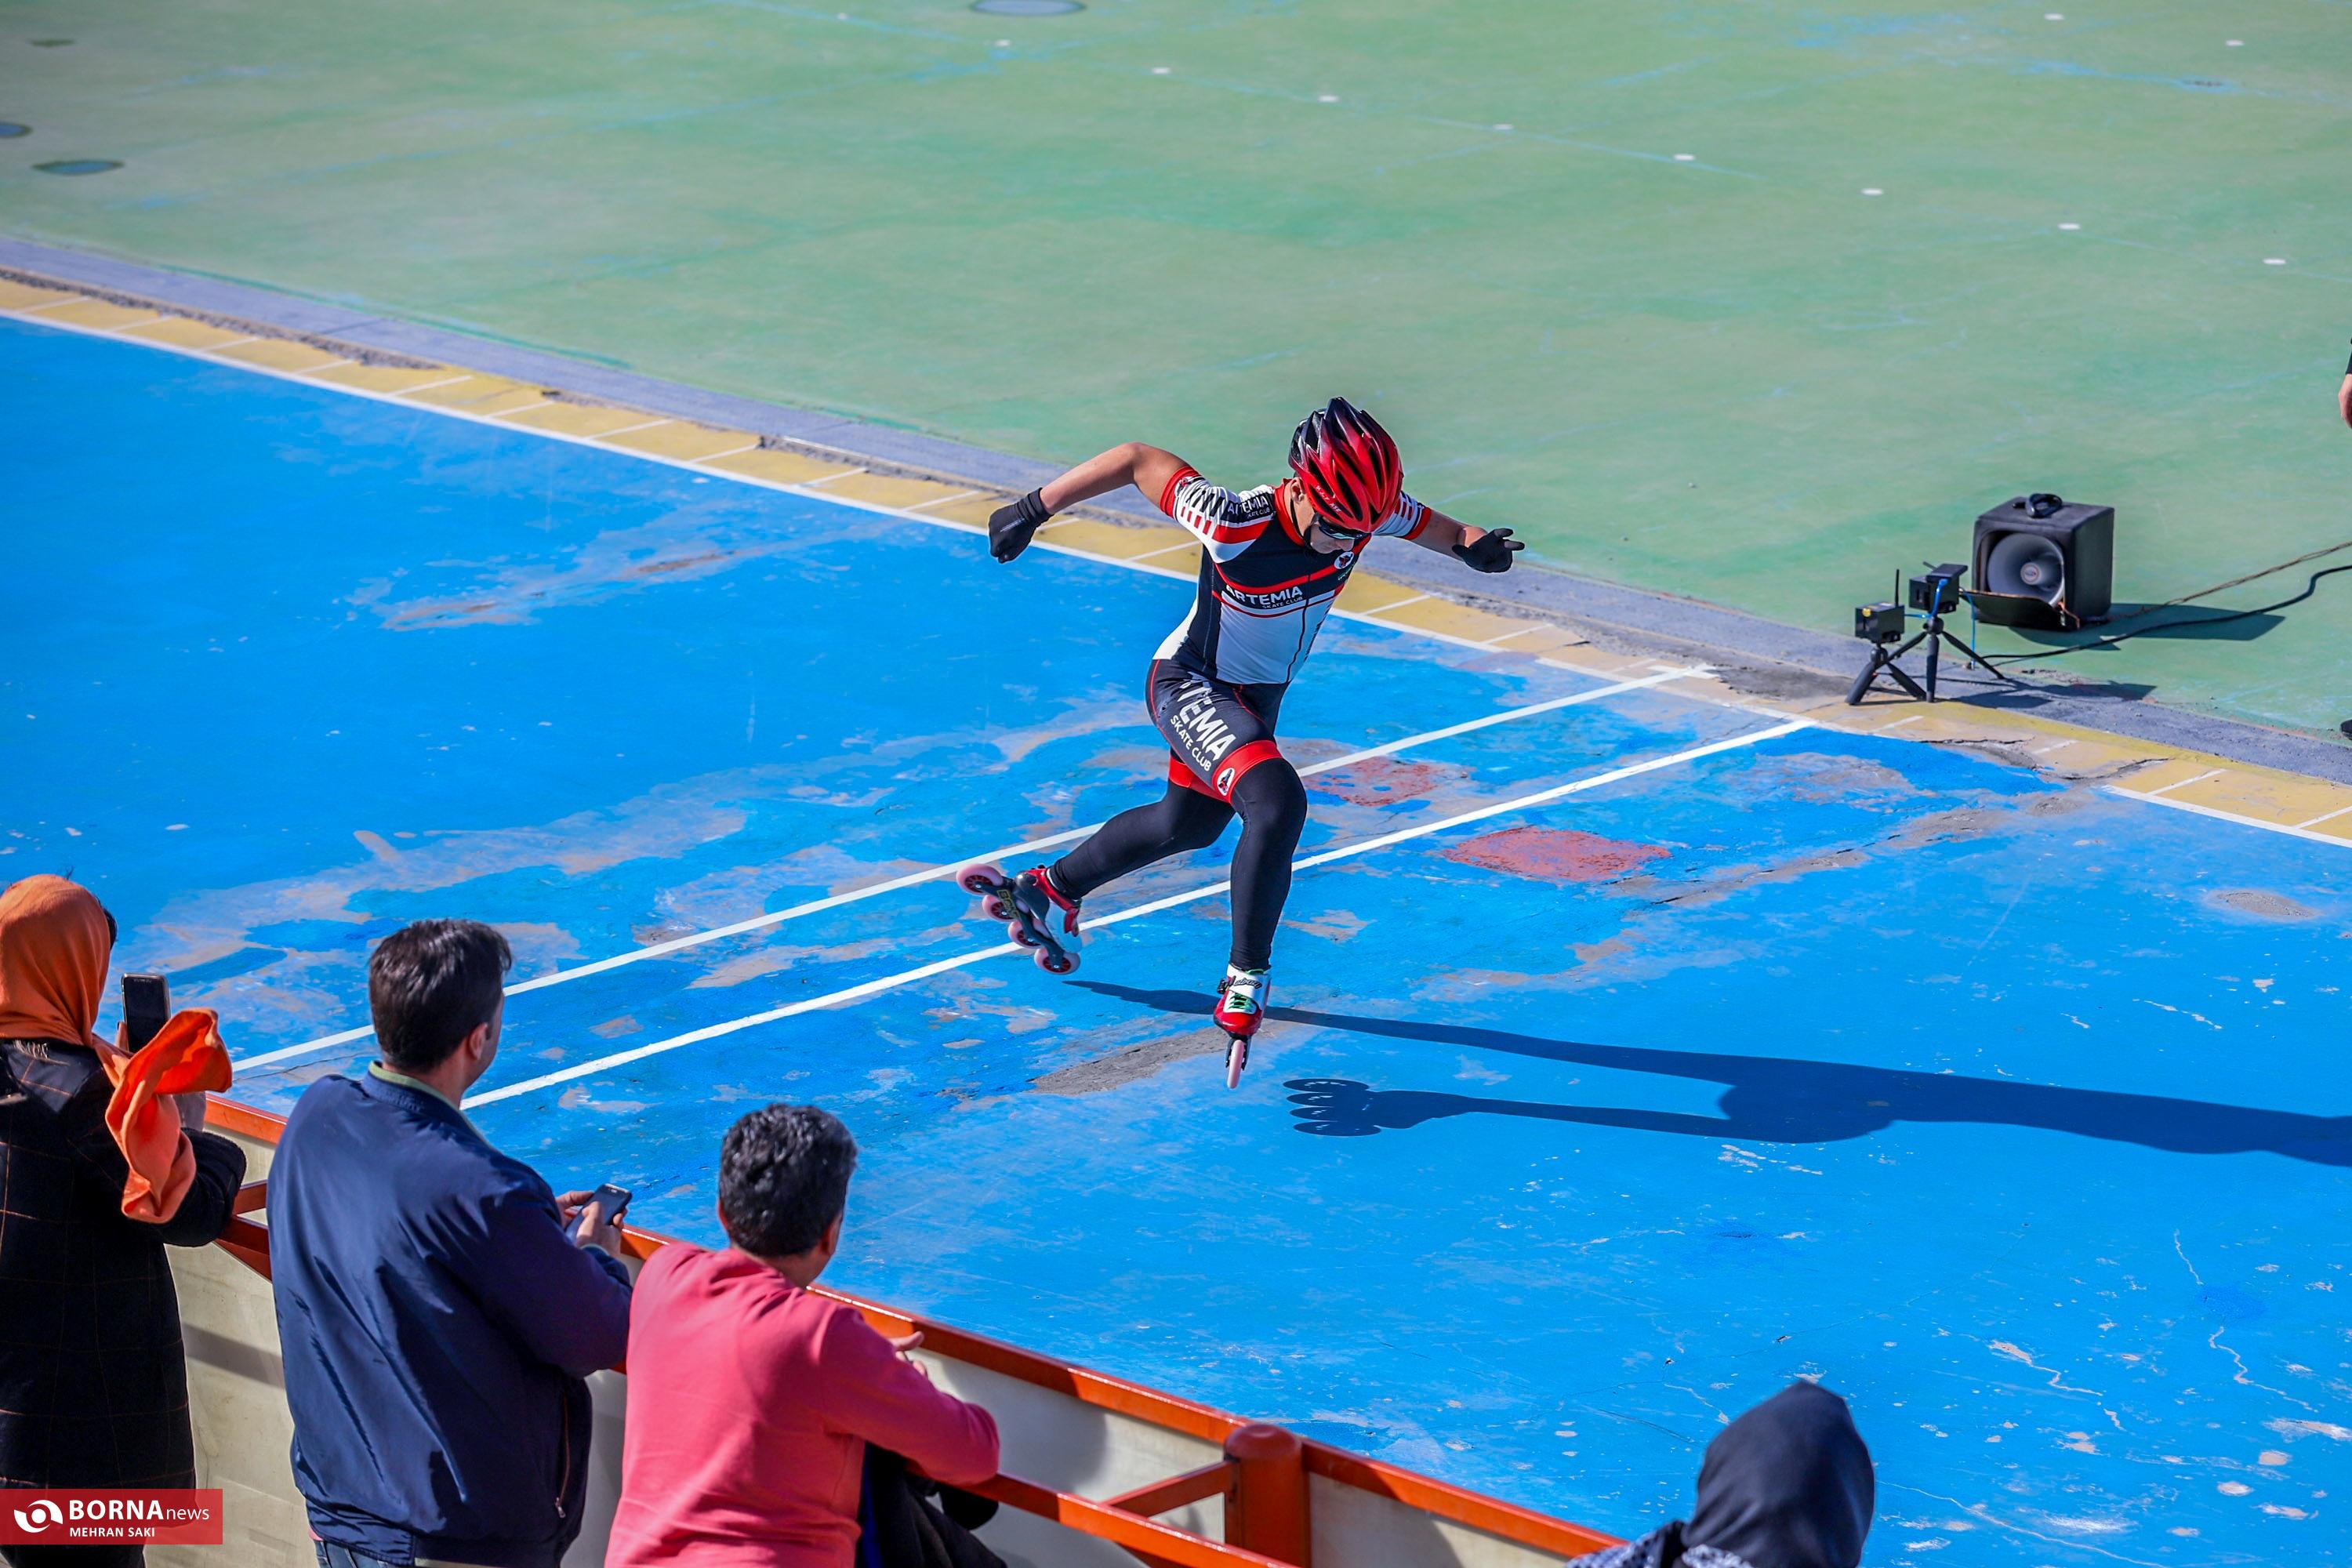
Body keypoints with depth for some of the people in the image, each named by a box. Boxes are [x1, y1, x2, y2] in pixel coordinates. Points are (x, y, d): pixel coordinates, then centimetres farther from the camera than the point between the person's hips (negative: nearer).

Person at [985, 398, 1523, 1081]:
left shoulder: (1367, 510, -20)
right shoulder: (1233, 526, -35)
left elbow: (1428, 526, 1)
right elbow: (1138, 460, -25)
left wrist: (1472, 543, -20)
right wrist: (1034, 508, -17)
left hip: (1256, 695, 8)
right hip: (1190, 685, -7)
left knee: (1188, 825, 28)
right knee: (1277, 802, -31)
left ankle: (1053, 889, 52)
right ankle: (1246, 979, -19)